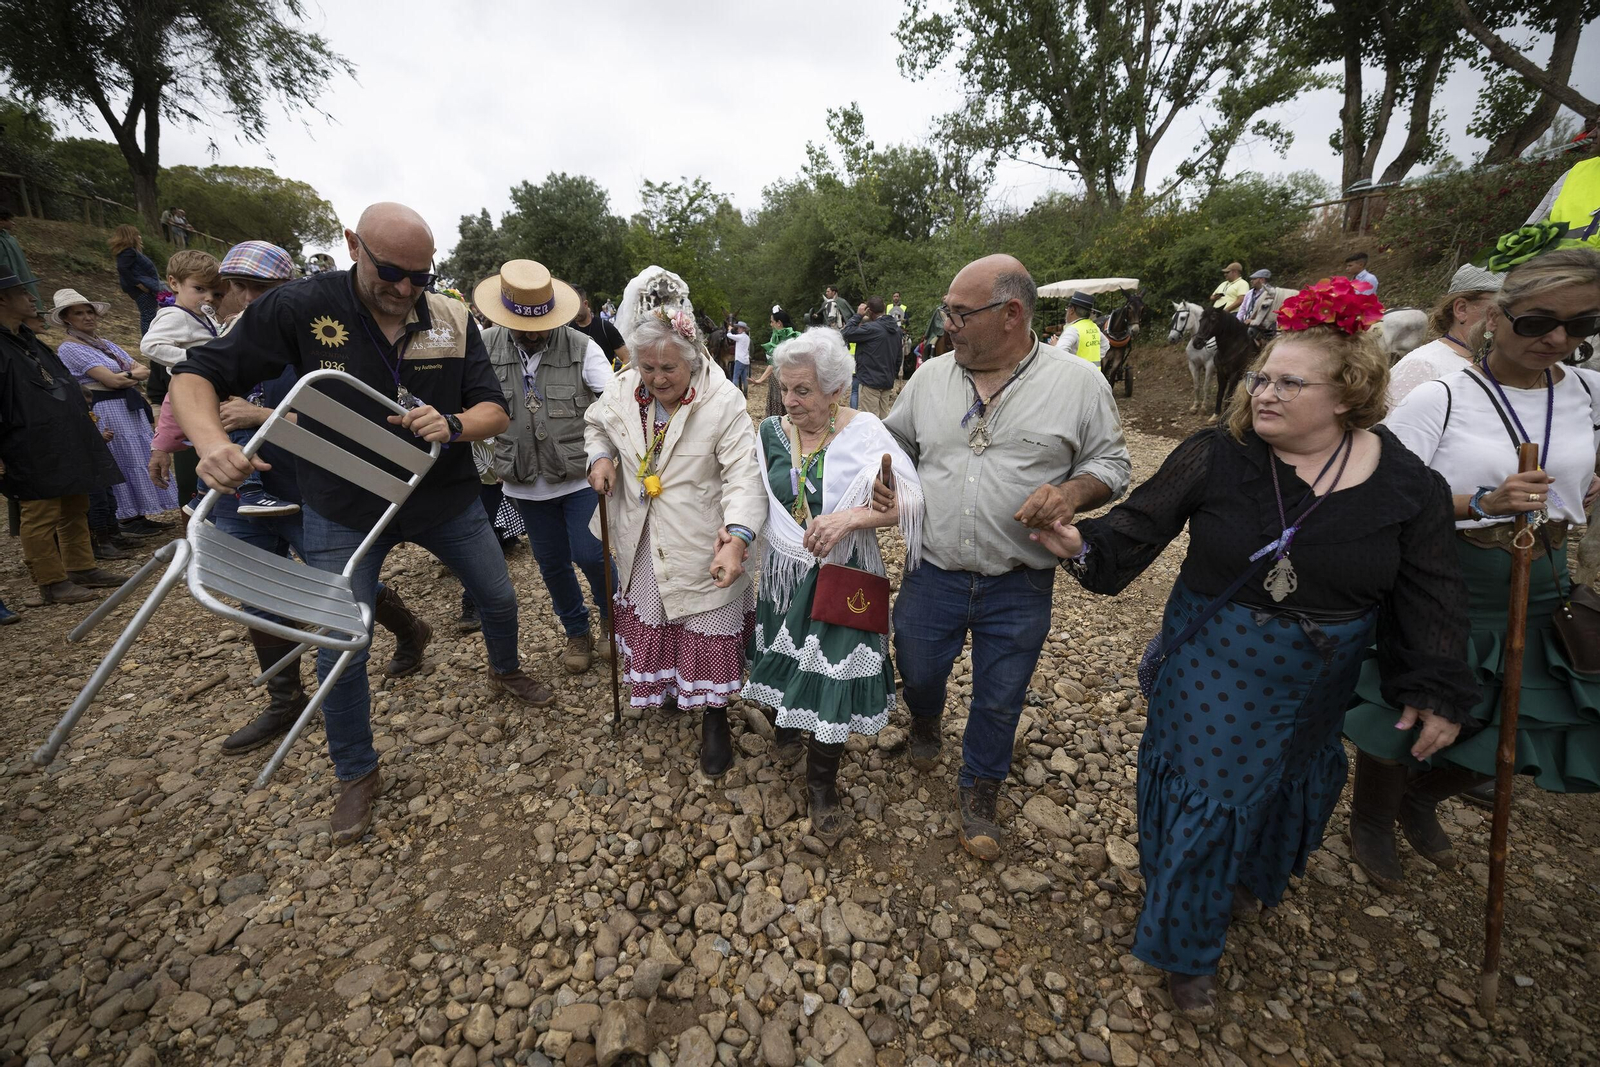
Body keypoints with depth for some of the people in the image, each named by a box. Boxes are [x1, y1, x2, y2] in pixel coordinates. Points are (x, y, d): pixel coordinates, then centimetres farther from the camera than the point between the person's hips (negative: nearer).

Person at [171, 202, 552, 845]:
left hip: (445, 497, 2)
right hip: (345, 512, -2)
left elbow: (495, 410, -5)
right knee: (340, 652, 2)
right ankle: (357, 775, 26)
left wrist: (453, 424, -28)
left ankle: (505, 672, 49)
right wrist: (211, 442, -28)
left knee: (498, 597, 16)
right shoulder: (300, 308, -13)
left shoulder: (453, 320, -7)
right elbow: (195, 375, -8)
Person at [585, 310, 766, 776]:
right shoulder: (624, 389, -4)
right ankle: (665, 686, 52)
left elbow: (744, 476, -25)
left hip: (702, 547, -5)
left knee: (708, 628, 7)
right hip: (643, 541, 5)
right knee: (652, 615, 24)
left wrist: (737, 538, -39)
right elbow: (597, 424, 18)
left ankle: (714, 718, 31)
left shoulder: (723, 401, -21)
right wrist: (600, 456, -3)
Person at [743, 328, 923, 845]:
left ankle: (822, 785, 27)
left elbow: (908, 502, -18)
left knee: (832, 676, 1)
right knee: (786, 656, 18)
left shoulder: (863, 432, -14)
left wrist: (852, 516, -33)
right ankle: (786, 723, 53)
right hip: (785, 573, 4)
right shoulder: (772, 432, -2)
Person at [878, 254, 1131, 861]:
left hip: (1019, 588, -2)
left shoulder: (1078, 382, -6)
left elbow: (1111, 462, 0)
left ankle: (980, 792, 41)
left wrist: (1073, 492, -20)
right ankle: (925, 726, 56)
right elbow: (897, 440, 15)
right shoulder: (931, 377, 2)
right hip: (933, 576, 2)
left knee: (999, 702, 15)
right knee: (916, 673, 19)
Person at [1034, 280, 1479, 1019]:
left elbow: (1430, 595, -1)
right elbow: (1138, 528, -11)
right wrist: (1084, 545, -28)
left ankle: (1247, 875, 59)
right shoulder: (1214, 458, -15)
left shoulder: (1406, 485, -8)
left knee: (1287, 784, 24)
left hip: (1315, 684, 3)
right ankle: (1186, 947, 29)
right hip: (1212, 670, -3)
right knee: (1204, 792, 4)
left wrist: (1436, 692, -3)